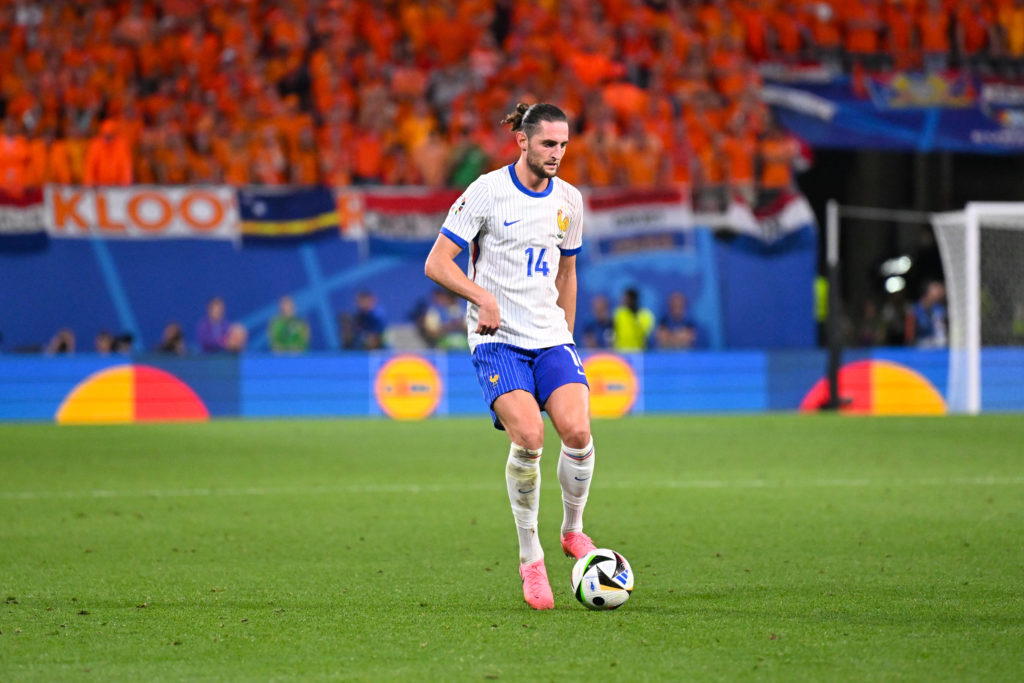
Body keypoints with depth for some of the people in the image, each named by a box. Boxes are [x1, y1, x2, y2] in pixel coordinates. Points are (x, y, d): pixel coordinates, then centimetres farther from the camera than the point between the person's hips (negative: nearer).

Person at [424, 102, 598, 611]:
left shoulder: (568, 200, 9)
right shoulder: (487, 192, -6)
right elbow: (437, 263, -7)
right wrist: (484, 297, -22)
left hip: (551, 337, 4)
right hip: (497, 339, -4)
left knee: (577, 430, -18)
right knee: (528, 437, -23)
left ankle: (572, 529, 8)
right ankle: (530, 558, -8)